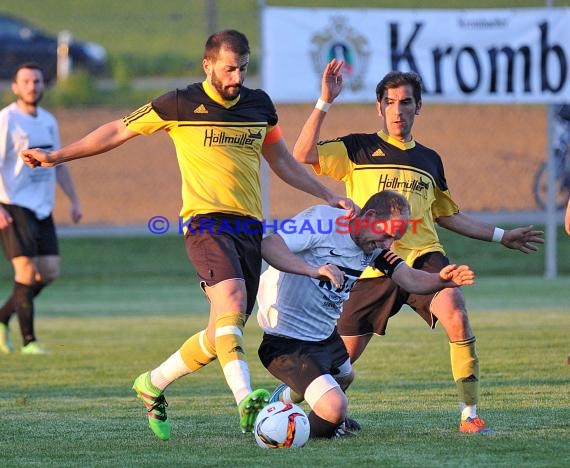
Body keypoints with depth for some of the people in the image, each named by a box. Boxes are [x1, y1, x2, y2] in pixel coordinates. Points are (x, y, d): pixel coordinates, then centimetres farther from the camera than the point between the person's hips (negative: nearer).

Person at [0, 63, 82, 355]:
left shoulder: (48, 121, 13)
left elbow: (59, 164, 22)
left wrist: (74, 200, 14)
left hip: (42, 209, 7)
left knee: (49, 272, 3)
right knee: (26, 270, -12)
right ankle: (28, 340, -7)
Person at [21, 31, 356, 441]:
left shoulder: (259, 105, 13)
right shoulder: (181, 105, -1)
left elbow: (282, 162, 26)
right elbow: (118, 132, 8)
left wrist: (329, 196, 23)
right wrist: (56, 156, 6)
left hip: (250, 227, 6)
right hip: (206, 221, -5)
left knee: (224, 333, 3)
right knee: (232, 301, -30)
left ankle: (154, 384, 24)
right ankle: (246, 401, -42)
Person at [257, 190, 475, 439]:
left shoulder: (375, 246, 4)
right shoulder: (323, 220, -19)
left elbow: (410, 279, -6)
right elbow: (268, 245, -31)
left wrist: (442, 280, -28)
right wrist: (314, 270, -45)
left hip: (325, 335, 10)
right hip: (287, 341, -10)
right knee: (335, 408, -25)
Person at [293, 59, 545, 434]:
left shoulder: (429, 160, 17)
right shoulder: (358, 149, 5)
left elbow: (447, 215, 29)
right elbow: (302, 155, -9)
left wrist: (501, 236, 27)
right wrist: (326, 102, -14)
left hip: (422, 257, 2)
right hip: (371, 266, -2)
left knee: (457, 315, -28)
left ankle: (470, 415, -21)